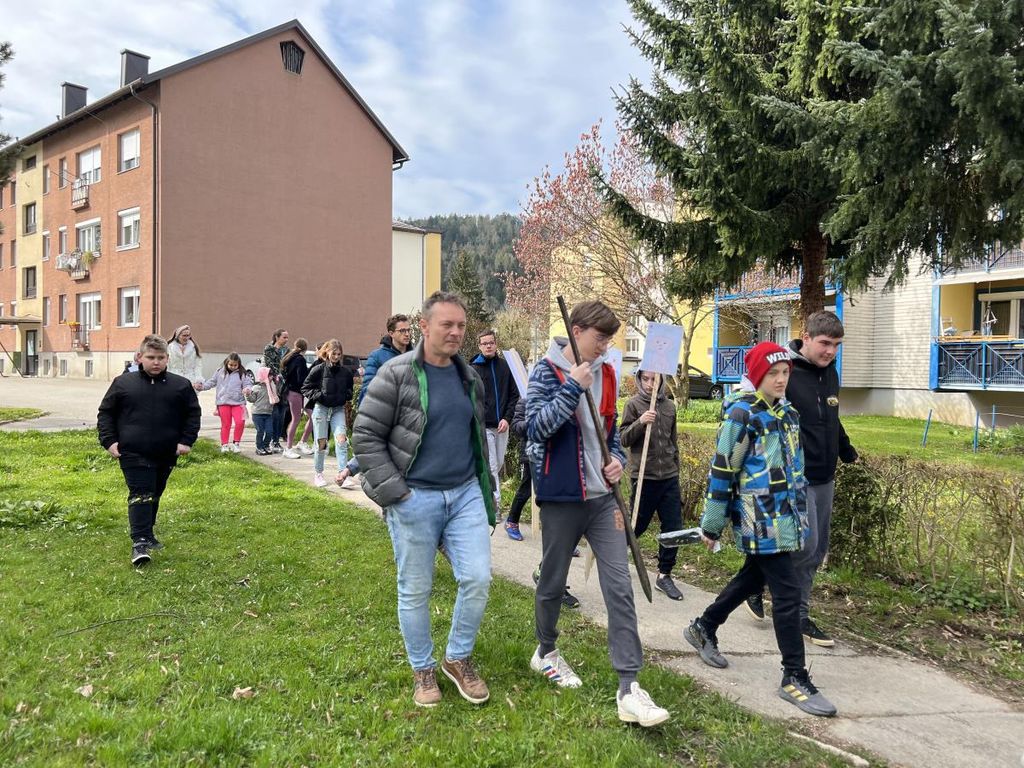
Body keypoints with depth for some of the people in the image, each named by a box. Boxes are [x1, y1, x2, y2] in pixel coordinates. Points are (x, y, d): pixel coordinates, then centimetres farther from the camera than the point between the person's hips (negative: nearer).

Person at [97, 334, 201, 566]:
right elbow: (105, 412, 7)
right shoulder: (123, 383, 2)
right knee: (140, 495, -9)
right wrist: (109, 441, -2)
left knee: (154, 496, 17)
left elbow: (193, 413, 9)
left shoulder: (181, 385, 3)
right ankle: (139, 542, -11)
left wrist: (187, 440, 0)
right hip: (133, 453, -3)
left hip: (166, 454, 3)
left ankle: (147, 534, 33)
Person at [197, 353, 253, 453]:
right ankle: (224, 445, 17)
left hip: (238, 402, -1)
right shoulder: (220, 372, 5)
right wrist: (201, 386, 1)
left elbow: (248, 384, -3)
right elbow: (211, 382, 13)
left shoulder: (242, 374, 0)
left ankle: (236, 443, 3)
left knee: (240, 422, -14)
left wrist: (247, 389, -24)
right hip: (223, 402, 1)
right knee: (226, 424, 7)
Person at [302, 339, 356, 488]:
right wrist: (318, 396, -15)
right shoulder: (318, 369, -6)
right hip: (321, 408, -2)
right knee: (321, 443, 3)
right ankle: (318, 474, 20)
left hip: (338, 409, 2)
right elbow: (305, 387, -1)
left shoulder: (346, 372, 3)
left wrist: (347, 398, 1)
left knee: (341, 439, -14)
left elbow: (350, 388, 19)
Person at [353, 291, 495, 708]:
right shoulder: (396, 374, -10)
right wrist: (392, 492, -14)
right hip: (414, 499, -5)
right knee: (415, 591, 8)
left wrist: (482, 485, 17)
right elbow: (366, 436, -10)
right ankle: (422, 670, 29)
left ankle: (458, 658, 24)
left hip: (466, 493, 5)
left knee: (478, 579, 0)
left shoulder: (470, 377, 9)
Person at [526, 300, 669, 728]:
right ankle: (546, 652, 38)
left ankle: (628, 687, 2)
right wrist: (572, 387, -24)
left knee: (619, 586, -2)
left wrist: (617, 459, 0)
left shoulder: (605, 373, 9)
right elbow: (536, 427, -19)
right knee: (553, 581, 12)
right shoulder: (547, 371, -8)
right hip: (561, 497, -5)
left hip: (602, 497, 5)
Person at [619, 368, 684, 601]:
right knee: (637, 525, 7)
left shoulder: (670, 405, 8)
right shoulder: (633, 404, -4)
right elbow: (623, 439, -8)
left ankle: (664, 575, 16)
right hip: (643, 476, -4)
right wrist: (640, 422, -24)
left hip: (669, 477, 4)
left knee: (674, 528, 3)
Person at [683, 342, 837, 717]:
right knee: (787, 593, -5)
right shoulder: (741, 414, -15)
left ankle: (703, 628, 40)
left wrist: (800, 513, 26)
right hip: (760, 521, -9)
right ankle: (795, 679, 7)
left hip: (786, 517, 9)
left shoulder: (788, 412, 10)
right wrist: (712, 524, -10)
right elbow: (722, 471, -14)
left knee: (753, 577, 21)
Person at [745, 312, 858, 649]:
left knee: (816, 551, 11)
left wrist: (848, 453, 31)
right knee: (805, 545, -10)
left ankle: (799, 615, 23)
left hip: (824, 478, 8)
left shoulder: (830, 373, 10)